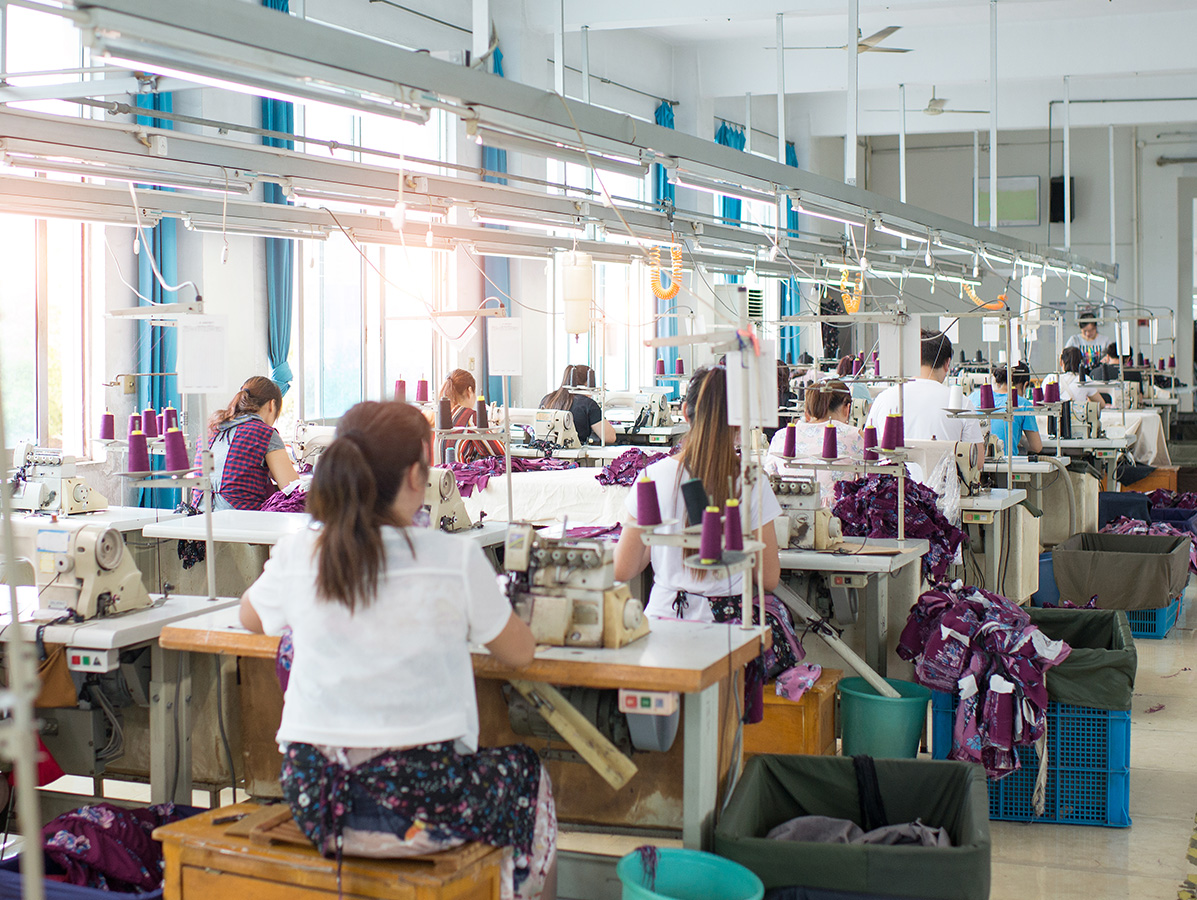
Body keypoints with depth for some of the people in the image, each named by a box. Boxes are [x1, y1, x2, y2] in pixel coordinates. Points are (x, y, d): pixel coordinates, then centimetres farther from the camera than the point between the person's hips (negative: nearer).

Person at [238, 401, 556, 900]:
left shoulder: (297, 555, -4)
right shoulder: (455, 559, -13)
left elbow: (251, 617, 18)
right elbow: (520, 653, 2)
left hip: (314, 804, 4)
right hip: (419, 810, -3)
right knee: (527, 772, 26)